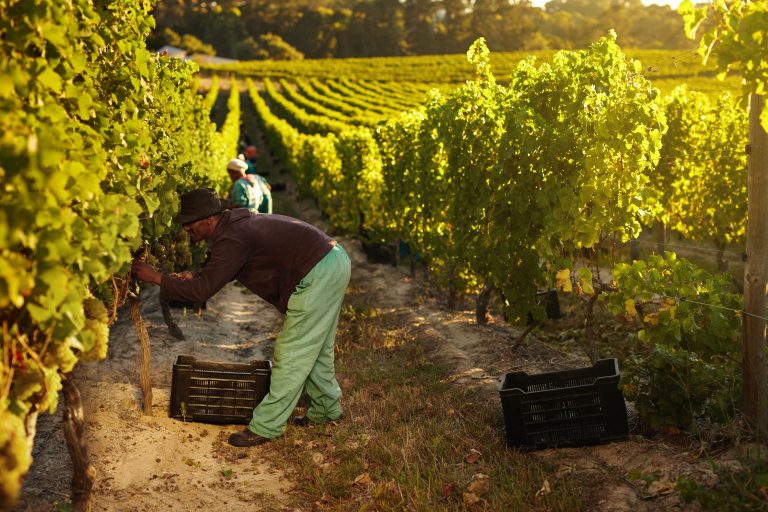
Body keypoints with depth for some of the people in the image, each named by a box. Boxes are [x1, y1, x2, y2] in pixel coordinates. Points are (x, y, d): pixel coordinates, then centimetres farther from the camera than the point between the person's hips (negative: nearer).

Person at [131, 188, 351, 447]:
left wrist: (157, 278, -14)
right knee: (314, 348, 21)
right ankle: (327, 409, 35)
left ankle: (266, 427, 2)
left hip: (318, 273, -10)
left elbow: (203, 290, -21)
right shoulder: (235, 222, 12)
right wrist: (194, 278, 11)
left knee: (291, 355, -5)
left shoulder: (232, 239, -19)